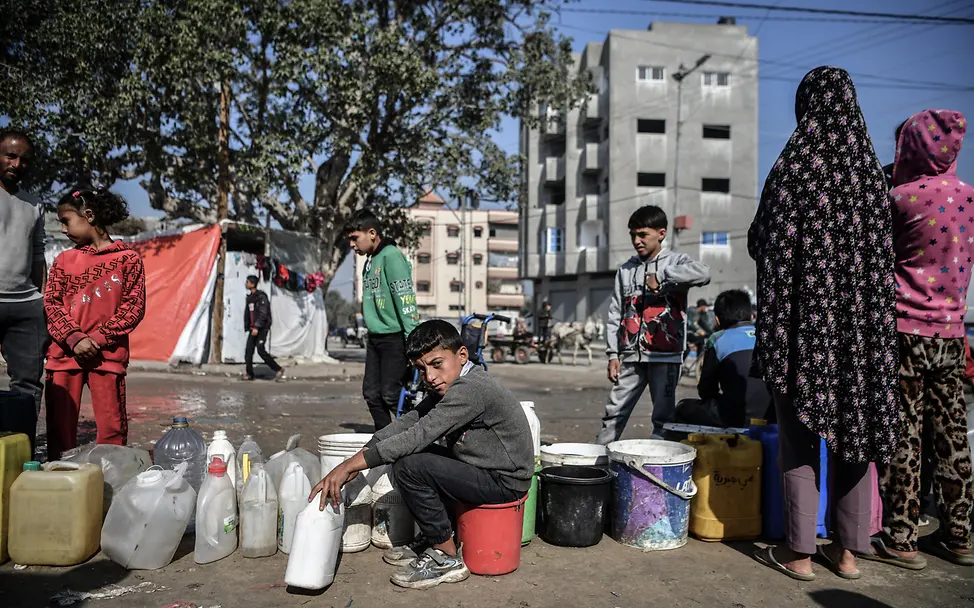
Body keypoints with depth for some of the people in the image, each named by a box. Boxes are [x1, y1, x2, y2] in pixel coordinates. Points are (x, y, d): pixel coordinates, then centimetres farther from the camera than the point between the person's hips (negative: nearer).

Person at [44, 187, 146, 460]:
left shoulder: (128, 259, 2)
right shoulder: (64, 260, 13)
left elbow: (134, 307, -3)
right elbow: (51, 304, 5)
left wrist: (97, 339, -11)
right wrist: (74, 338, -11)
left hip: (107, 355, -3)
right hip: (65, 354, 3)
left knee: (111, 428, -3)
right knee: (60, 426, 5)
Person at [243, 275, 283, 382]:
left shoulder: (261, 296, -12)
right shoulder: (249, 297, 15)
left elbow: (263, 313, -20)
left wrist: (256, 327, -26)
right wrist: (247, 327, 14)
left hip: (262, 328, -8)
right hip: (253, 328, 8)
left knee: (260, 350, -15)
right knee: (248, 351, 3)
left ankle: (278, 370, -6)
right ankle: (249, 373, 13)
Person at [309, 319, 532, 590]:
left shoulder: (470, 389, -24)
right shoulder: (452, 385, 7)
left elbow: (419, 436, -28)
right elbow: (408, 421, 2)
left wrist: (350, 466, -25)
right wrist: (359, 457, -9)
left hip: (505, 483, -10)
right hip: (485, 468, 10)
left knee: (409, 467, -19)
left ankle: (448, 559, -5)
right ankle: (430, 541, 20)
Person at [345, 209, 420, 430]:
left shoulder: (391, 256, -12)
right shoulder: (370, 260, 15)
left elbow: (406, 299, -19)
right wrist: (371, 332, 17)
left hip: (394, 336, -9)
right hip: (375, 337, 9)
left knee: (391, 394, -8)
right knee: (371, 393, 9)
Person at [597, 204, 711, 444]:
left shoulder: (676, 262, 2)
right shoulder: (626, 270, 12)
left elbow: (703, 273, -22)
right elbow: (615, 314, 11)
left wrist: (660, 277, -17)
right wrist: (613, 354, 4)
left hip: (666, 355, -3)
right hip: (630, 356, 3)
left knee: (664, 417, 2)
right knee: (614, 413, 3)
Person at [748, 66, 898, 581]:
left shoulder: (793, 162, -8)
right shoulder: (868, 163, 7)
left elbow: (761, 242, -6)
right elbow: (882, 245, 10)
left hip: (806, 312, -5)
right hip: (862, 317, 5)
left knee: (800, 431, 2)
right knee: (853, 421, 11)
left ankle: (798, 551, 9)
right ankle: (848, 548, 19)